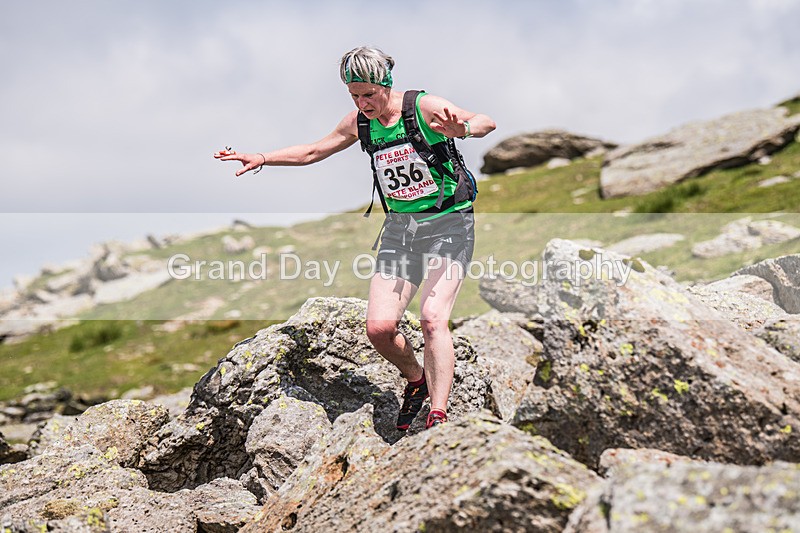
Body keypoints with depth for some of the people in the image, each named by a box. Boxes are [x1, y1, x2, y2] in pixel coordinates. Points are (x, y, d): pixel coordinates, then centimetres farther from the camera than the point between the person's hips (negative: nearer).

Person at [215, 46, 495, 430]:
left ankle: (438, 418, -19)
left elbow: (485, 123, -23)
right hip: (399, 228, 5)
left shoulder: (424, 107, -11)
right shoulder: (360, 122, 5)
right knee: (379, 327, -10)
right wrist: (261, 159, 8)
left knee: (432, 318, -23)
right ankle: (416, 380, 19)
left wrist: (460, 129, -46)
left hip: (448, 224, -5)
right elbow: (312, 152, 18)